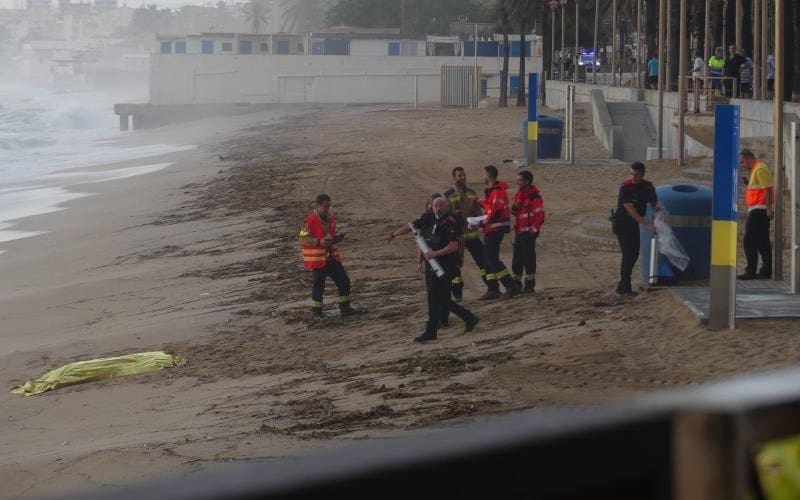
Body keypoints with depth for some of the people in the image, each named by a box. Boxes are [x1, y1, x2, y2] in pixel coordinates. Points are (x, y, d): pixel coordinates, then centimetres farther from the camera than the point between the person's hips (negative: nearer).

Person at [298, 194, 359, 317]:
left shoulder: (331, 218, 6)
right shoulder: (310, 221, -17)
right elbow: (303, 239, -15)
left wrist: (337, 238, -3)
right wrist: (319, 241, -28)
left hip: (332, 257, 7)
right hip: (317, 259, -7)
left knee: (344, 281, 7)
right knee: (319, 285, 2)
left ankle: (345, 308, 18)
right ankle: (317, 312, 16)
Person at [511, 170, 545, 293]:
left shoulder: (534, 196, -12)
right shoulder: (519, 194, 15)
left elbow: (540, 215, -15)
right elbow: (514, 211, 25)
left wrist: (534, 229, -14)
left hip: (528, 232, -8)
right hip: (519, 232, 8)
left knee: (528, 258, -4)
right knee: (517, 259, 10)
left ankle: (530, 285, 2)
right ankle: (516, 283, 17)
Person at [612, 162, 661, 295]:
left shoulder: (648, 186, 0)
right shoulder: (626, 187, -21)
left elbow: (654, 202, 9)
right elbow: (630, 209, -25)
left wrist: (657, 205, -17)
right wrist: (646, 223, -31)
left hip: (634, 224, 7)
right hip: (622, 223, -7)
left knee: (634, 254, 11)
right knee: (628, 254, -13)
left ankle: (623, 285, 22)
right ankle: (624, 287, -8)